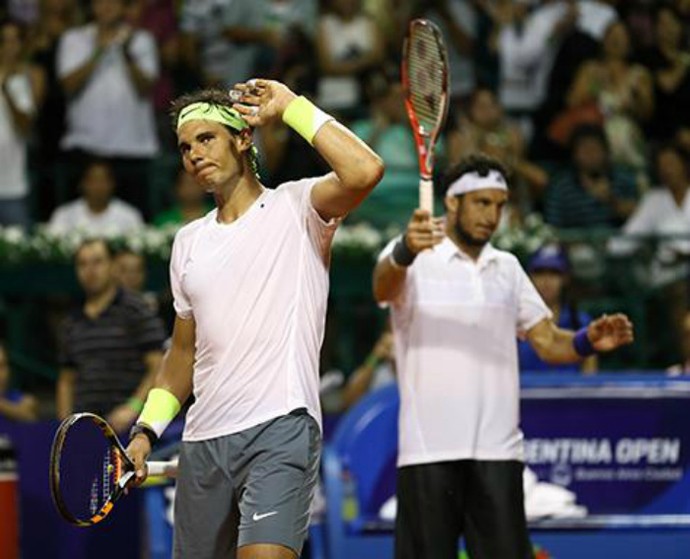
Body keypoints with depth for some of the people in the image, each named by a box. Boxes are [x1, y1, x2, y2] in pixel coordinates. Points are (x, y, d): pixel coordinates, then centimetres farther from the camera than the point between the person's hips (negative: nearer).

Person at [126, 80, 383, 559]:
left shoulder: (296, 207, 1)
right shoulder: (189, 241, 19)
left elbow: (364, 171, -21)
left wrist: (291, 107, -11)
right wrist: (146, 430, 13)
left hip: (280, 429, -6)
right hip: (203, 443, 6)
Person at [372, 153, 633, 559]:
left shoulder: (507, 267, 18)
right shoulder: (415, 258, 0)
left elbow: (548, 342, 16)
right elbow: (383, 286, -23)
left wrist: (589, 341, -8)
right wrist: (406, 251, -47)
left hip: (497, 450, 4)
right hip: (429, 447, -4)